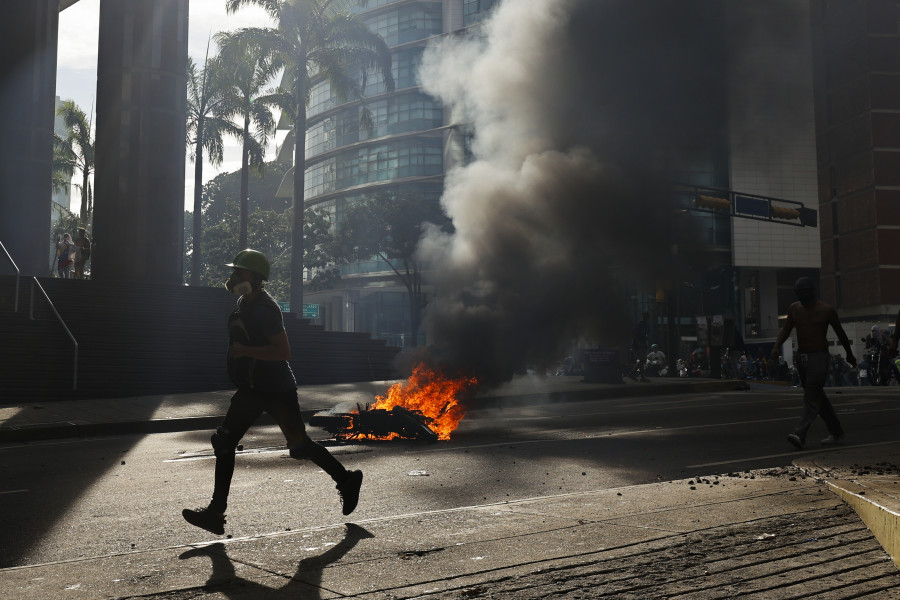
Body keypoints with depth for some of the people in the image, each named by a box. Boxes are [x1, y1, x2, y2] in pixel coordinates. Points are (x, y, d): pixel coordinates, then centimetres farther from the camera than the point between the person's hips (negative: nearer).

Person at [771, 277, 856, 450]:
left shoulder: (827, 310, -7)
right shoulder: (794, 308, 5)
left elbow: (840, 332, 5)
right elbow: (786, 329, 6)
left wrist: (850, 354, 16)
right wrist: (777, 346, -13)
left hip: (819, 358, -6)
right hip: (801, 357, 6)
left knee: (811, 398, -11)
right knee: (818, 397, 14)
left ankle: (800, 435, -19)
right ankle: (836, 432, 27)